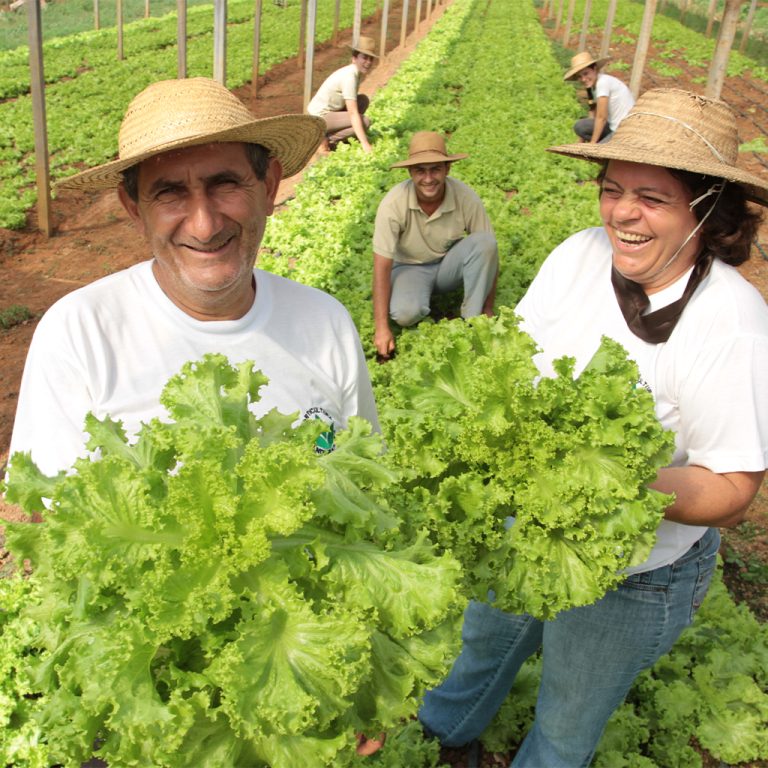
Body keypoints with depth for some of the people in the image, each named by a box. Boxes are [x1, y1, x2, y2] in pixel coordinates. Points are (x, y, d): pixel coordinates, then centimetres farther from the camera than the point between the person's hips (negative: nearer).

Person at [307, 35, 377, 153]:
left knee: (363, 100, 6)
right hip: (319, 117, -9)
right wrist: (364, 143, -30)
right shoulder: (350, 76, -22)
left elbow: (352, 106, 13)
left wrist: (362, 137, 12)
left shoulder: (356, 72, 5)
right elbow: (353, 113, -27)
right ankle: (328, 140, -8)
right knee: (365, 121, -16)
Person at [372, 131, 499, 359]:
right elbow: (382, 267, -24)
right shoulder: (393, 203, -26)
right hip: (410, 267, -2)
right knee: (405, 313, -34)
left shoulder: (466, 197, -21)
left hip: (450, 264, 2)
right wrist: (382, 328, -26)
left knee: (484, 242, -28)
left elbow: (489, 252, -12)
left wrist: (488, 310, -12)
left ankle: (472, 321, -16)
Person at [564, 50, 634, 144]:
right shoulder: (592, 85, 9)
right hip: (615, 126, 10)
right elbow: (593, 117, 7)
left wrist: (592, 143, -13)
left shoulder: (603, 82, -18)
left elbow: (601, 117, -19)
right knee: (580, 126, 1)